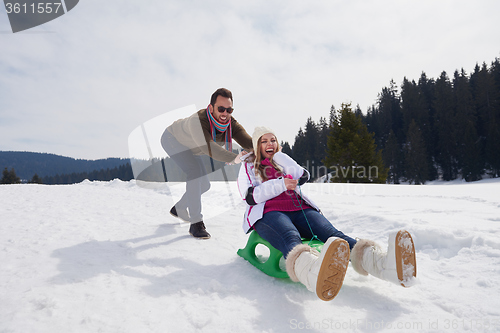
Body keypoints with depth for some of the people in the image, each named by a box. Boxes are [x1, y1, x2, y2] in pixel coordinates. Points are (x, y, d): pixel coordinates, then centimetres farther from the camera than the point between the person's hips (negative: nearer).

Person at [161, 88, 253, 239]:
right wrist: (233, 158, -73)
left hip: (189, 147, 7)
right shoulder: (197, 120, -43)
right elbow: (208, 147, -58)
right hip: (172, 140, -7)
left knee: (204, 184, 10)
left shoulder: (231, 124, -27)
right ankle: (196, 222, -19)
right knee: (195, 172, -28)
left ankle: (179, 209, 34)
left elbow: (249, 142, -40)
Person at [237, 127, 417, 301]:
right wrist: (280, 184, -7)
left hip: (299, 209, 4)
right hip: (269, 213, -4)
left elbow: (304, 176, 9)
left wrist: (277, 156, 10)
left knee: (331, 233, -27)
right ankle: (314, 274, -75)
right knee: (291, 238, -40)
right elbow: (251, 197, 1)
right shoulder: (248, 166, 19)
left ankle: (384, 263, -53)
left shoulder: (281, 161, 30)